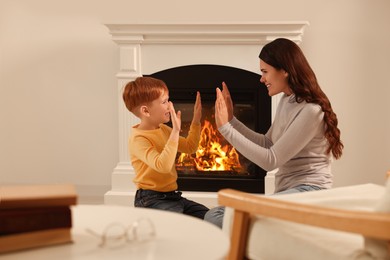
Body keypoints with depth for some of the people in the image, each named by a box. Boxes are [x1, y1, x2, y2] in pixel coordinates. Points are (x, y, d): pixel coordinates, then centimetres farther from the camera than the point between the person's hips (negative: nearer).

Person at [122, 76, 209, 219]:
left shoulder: (164, 129, 10)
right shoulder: (138, 138, -18)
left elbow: (189, 147, 21)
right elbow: (163, 166, -32)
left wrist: (196, 121, 9)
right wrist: (175, 132, -32)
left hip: (171, 195, 9)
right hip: (151, 200, -9)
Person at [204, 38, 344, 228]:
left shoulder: (311, 111, -15)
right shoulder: (286, 101, 12)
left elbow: (270, 161, -16)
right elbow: (267, 144, 21)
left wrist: (225, 127, -14)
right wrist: (231, 120, 11)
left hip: (309, 191, -8)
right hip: (286, 191, 8)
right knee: (214, 216, -13)